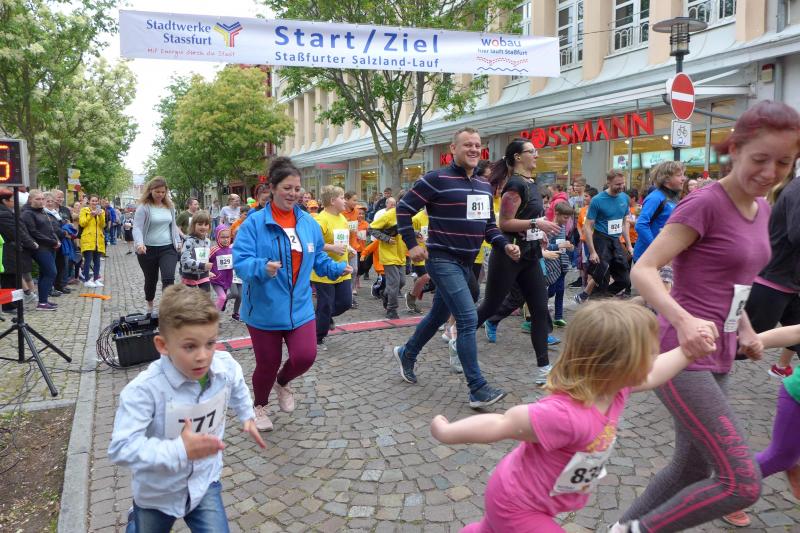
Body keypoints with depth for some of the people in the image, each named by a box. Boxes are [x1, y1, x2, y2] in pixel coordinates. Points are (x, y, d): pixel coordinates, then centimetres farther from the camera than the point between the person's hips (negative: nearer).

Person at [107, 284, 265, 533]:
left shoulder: (226, 366, -19)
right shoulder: (145, 389, -34)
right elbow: (121, 448, -35)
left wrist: (247, 415, 13)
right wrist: (179, 451, -40)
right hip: (158, 493, -2)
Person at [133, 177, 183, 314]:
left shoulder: (169, 206, 7)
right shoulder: (144, 207, -8)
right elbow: (137, 228, -16)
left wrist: (178, 242, 12)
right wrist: (139, 243, -32)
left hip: (168, 249, 2)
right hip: (148, 250, -2)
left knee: (169, 278, -16)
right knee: (151, 280, 14)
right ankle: (150, 305, 37)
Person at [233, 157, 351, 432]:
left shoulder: (309, 223, 3)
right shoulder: (255, 223, -13)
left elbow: (318, 259, 14)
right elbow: (240, 261, -18)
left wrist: (338, 269, -3)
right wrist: (263, 268, -37)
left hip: (299, 307, 4)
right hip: (264, 309, -3)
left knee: (305, 356, -8)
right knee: (268, 363, 8)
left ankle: (282, 383, 30)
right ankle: (260, 406, 41)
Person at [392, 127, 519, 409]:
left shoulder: (485, 187, 11)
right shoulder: (436, 179, -11)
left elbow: (488, 225, 18)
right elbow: (404, 209, -8)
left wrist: (505, 245, 1)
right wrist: (412, 245, -12)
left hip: (466, 263, 8)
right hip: (443, 260, -8)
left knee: (439, 314, 19)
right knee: (468, 319, -15)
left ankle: (406, 353, 42)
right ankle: (478, 390, -8)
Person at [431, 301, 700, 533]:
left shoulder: (614, 387, -17)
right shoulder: (566, 416, -43)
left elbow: (650, 375, 5)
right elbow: (502, 424, -35)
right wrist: (445, 433, -25)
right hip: (516, 508, -8)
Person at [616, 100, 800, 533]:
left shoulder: (761, 208, 11)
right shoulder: (705, 202, -15)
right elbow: (643, 270, -22)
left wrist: (745, 330, 11)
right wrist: (683, 321, -38)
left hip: (717, 358, 9)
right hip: (680, 355, -9)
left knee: (693, 469, 18)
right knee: (743, 483, -10)